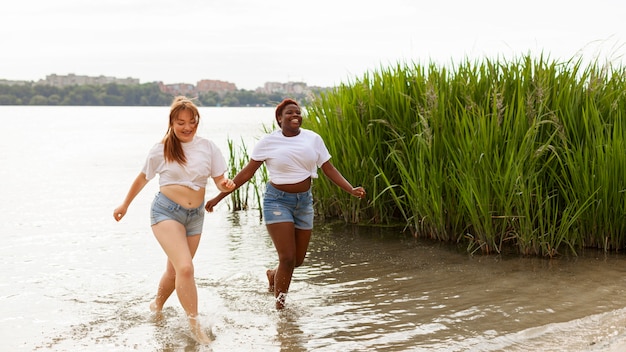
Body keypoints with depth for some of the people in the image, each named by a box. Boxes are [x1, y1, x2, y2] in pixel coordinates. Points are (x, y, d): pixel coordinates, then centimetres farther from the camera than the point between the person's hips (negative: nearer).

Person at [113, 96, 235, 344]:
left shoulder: (208, 147, 2)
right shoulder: (161, 150, -3)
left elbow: (220, 181, 2)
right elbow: (143, 178, 10)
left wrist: (226, 185, -22)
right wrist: (125, 204, 19)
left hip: (195, 216, 4)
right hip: (166, 211, -4)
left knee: (175, 270, 16)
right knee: (185, 268, -20)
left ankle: (157, 305, 45)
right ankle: (195, 327, -12)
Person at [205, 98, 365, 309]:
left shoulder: (313, 139, 1)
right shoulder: (268, 142, -7)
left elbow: (329, 169, 3)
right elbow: (246, 173, -3)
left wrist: (351, 189, -11)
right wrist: (218, 197, -5)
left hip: (304, 201, 4)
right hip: (277, 200, -4)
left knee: (298, 260, 10)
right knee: (287, 258, -11)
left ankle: (273, 275, 44)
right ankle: (279, 307, 8)